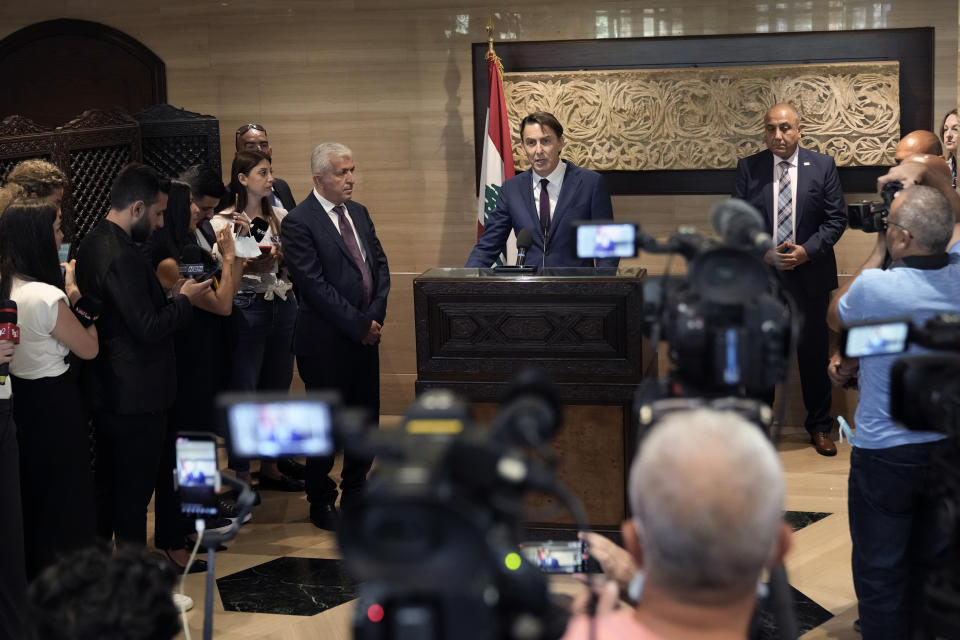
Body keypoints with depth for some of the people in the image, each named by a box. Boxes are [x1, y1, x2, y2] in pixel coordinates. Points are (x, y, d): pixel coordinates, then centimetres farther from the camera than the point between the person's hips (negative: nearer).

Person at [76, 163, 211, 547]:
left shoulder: (93, 245, 9)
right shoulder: (122, 256, -23)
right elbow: (149, 328, -24)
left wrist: (170, 298, 10)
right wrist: (184, 300, -9)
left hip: (106, 392, 10)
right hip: (137, 396, -10)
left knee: (106, 487, 20)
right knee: (134, 491, 1)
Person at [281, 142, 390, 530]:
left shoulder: (358, 213, 11)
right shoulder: (299, 223, -13)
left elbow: (380, 264, 11)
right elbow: (315, 285, -17)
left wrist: (375, 316, -3)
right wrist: (359, 325, -15)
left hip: (366, 335, 7)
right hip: (325, 341, -7)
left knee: (366, 417, 13)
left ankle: (355, 491, 29)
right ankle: (321, 501, 19)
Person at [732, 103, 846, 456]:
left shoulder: (823, 166, -1)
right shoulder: (748, 168, 1)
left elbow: (836, 218, -2)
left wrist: (807, 251, -14)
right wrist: (762, 253, -13)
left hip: (810, 276, 0)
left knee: (814, 353, 8)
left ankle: (819, 427, 22)